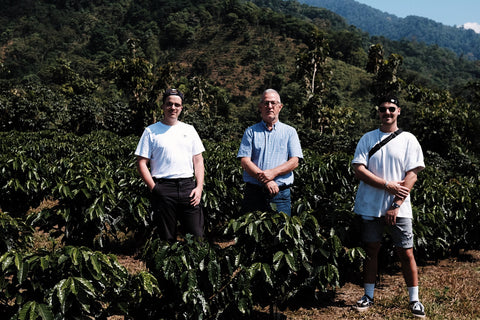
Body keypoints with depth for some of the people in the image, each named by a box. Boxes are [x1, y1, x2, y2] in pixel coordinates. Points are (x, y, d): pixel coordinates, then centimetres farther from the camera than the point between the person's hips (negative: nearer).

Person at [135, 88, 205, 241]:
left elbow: (198, 161, 14)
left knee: (197, 236, -2)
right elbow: (141, 163, 3)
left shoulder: (189, 130, 15)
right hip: (163, 187, -2)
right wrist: (153, 188, -6)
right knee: (166, 238, 2)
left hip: (188, 186, 2)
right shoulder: (151, 131, 6)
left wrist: (199, 187, 2)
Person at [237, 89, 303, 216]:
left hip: (281, 194, 0)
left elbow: (294, 162, 1)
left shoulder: (289, 132, 11)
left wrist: (273, 172, -15)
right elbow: (244, 161, -1)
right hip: (254, 192, 0)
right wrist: (265, 180, -13)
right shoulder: (251, 131, 10)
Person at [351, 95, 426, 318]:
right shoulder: (367, 138, 6)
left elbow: (412, 175, -3)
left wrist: (396, 205, -11)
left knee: (406, 253, 1)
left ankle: (414, 300, 13)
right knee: (371, 250, 8)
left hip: (399, 208, -1)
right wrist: (387, 185, -13)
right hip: (370, 206, 1)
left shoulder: (408, 140, 3)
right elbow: (358, 169, -4)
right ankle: (368, 296, 19)